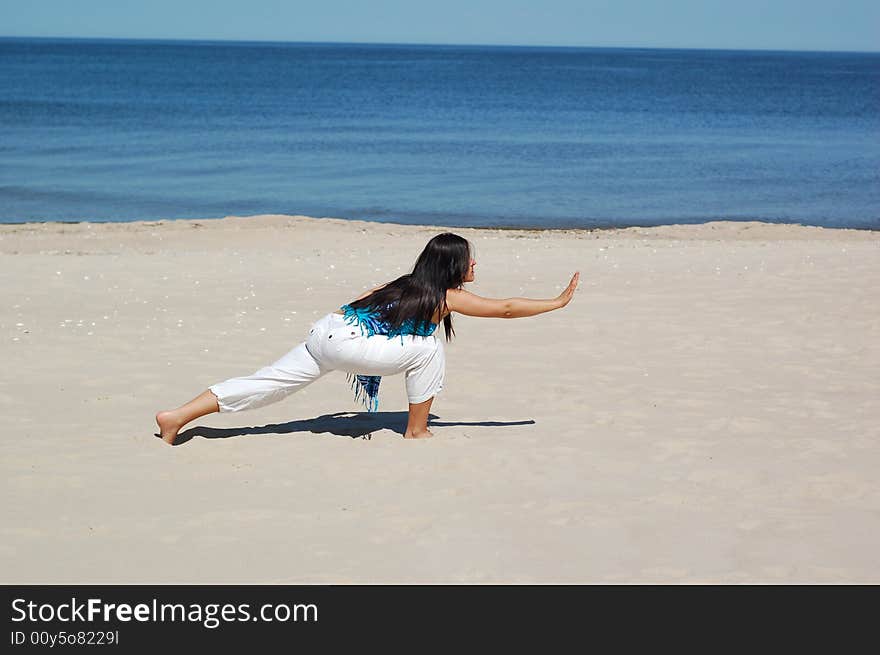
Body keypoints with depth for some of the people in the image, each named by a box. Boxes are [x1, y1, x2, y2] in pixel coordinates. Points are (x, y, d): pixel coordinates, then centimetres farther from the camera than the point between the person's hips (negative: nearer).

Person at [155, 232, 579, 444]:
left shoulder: (410, 283, 21)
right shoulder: (447, 297, -1)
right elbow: (506, 309, 3)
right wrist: (559, 302, 11)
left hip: (326, 331, 8)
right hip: (347, 344, -8)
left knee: (265, 385, 7)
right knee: (428, 349, -1)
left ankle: (176, 417, 5)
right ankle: (416, 432, 8)